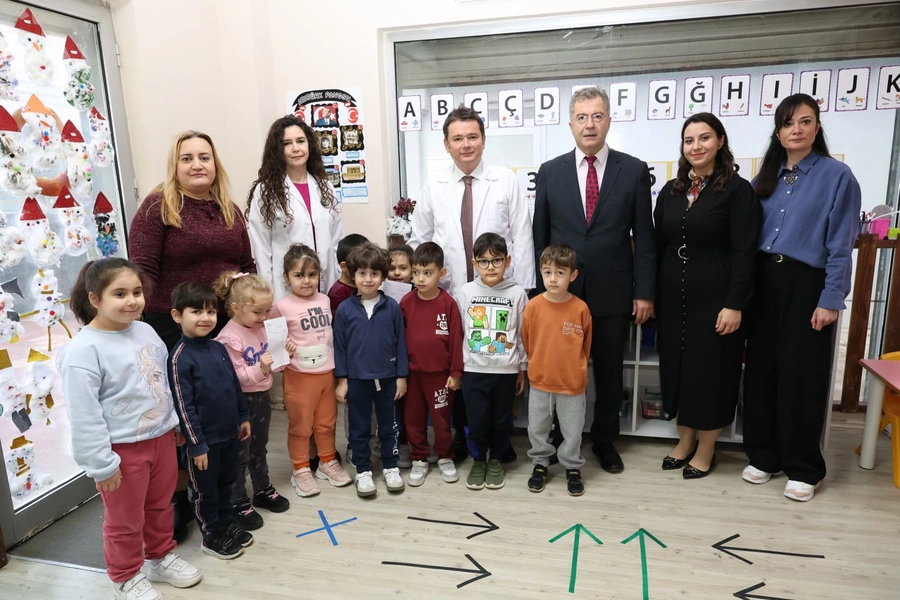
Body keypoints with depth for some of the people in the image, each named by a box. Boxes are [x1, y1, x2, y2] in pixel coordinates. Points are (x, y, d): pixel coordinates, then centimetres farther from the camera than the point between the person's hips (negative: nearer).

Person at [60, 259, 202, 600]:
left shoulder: (146, 331, -1)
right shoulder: (83, 350, -22)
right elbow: (84, 416, -20)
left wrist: (175, 423, 15)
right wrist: (101, 464, -17)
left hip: (161, 437, 6)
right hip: (122, 449, -6)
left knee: (161, 505, 23)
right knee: (125, 521, 14)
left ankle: (160, 558, 45)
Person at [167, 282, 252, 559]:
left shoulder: (218, 348, 2)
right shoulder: (179, 357, -19)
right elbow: (183, 406, -18)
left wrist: (243, 417, 14)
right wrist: (196, 444, -16)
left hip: (230, 433, 7)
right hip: (205, 438, -6)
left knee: (226, 483, 22)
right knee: (205, 491, 13)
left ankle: (226, 523, 41)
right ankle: (211, 536, 30)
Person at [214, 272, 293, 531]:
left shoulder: (262, 328, 2)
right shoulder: (229, 337, -20)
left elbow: (272, 365, 10)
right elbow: (234, 377, -22)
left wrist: (285, 354, -9)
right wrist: (259, 368, -36)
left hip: (262, 396, 7)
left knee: (259, 448, 22)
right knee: (240, 454, 7)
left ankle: (263, 490, 38)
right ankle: (238, 503, 21)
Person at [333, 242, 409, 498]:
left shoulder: (392, 307, -6)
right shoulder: (344, 309, -6)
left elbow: (400, 343, -1)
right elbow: (339, 346, -1)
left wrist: (402, 376, -1)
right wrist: (341, 379, -2)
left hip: (387, 378, 0)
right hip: (357, 379, 0)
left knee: (388, 425, 15)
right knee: (359, 428, 13)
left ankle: (391, 467, 32)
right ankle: (363, 470, 28)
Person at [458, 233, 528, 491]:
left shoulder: (517, 294, -4)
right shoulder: (466, 292, -2)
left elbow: (523, 335, 2)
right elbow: (459, 332, 4)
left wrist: (523, 368, 5)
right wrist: (456, 367, 6)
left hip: (506, 370, 0)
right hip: (474, 370, 0)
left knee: (501, 420, 11)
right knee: (477, 421, 5)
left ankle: (495, 460, 33)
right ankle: (478, 460, 28)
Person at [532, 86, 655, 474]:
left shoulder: (634, 170, 0)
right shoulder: (550, 172, 2)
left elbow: (644, 237, 0)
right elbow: (539, 236, 4)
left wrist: (644, 292, -3)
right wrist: (540, 288, 2)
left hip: (612, 293, 0)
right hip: (560, 292, 1)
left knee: (609, 372, 13)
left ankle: (605, 440, 33)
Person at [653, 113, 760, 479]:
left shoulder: (738, 190, -6)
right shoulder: (671, 191, 9)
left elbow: (744, 253, -11)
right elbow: (658, 246, 10)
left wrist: (735, 304, -17)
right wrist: (651, 293, 5)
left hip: (715, 297, -5)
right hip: (673, 296, 5)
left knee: (711, 370, 5)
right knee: (676, 366, 11)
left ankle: (706, 450, 22)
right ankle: (685, 441, 28)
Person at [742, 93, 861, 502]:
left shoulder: (837, 175, -3)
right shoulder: (766, 176, 10)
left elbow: (841, 246, -8)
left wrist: (830, 300, -12)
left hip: (806, 285, -4)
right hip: (763, 282, 4)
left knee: (800, 375, 2)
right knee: (761, 369, 8)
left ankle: (803, 469, 18)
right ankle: (763, 456, 23)